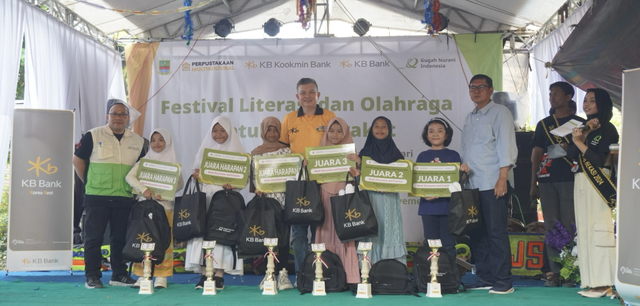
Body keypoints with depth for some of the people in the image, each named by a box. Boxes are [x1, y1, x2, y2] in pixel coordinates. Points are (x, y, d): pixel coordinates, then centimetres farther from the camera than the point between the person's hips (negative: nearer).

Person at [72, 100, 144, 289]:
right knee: (93, 237, 0)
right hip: (96, 197, -3)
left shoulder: (137, 141, 10)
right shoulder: (93, 136, 1)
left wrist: (134, 185, 11)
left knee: (121, 238, 7)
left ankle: (119, 275, 16)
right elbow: (78, 159, 6)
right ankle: (92, 277, 6)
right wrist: (88, 182, 4)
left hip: (124, 198, 3)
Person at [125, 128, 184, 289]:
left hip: (165, 205, -1)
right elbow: (129, 176, -2)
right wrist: (143, 189, -18)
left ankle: (161, 276, 2)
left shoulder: (173, 162, 7)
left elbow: (180, 184, -1)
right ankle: (142, 275, 5)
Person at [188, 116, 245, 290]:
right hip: (205, 195, 3)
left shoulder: (236, 151, 8)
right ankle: (204, 273, -4)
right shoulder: (205, 149, 18)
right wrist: (196, 175, -7)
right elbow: (196, 172, 16)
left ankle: (219, 274, -7)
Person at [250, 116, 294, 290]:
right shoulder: (256, 154, 10)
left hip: (283, 199, 0)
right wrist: (258, 189, -11)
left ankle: (283, 273, 3)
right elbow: (254, 176, 6)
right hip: (265, 198, 0)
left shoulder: (286, 151, 11)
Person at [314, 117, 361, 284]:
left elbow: (358, 174, 1)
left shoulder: (350, 153, 8)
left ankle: (347, 277, -2)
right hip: (325, 198, 2)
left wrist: (355, 173, -20)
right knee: (326, 235, 0)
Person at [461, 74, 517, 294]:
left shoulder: (500, 113, -2)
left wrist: (502, 179, -17)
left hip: (492, 184, -7)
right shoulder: (469, 118, 19)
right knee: (477, 233, 8)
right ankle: (484, 278, 16)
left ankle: (503, 282, -1)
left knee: (496, 233, -6)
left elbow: (506, 146, -10)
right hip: (471, 184, 7)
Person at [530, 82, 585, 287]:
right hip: (547, 181, 4)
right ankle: (555, 272, 6)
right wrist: (533, 184, 9)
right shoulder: (544, 124, 17)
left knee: (570, 227, -6)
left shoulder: (579, 123, 7)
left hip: (570, 180, -3)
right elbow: (536, 154, 14)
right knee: (551, 227, 3)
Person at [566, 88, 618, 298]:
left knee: (599, 230, -11)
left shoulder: (607, 129, -1)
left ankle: (604, 283, -11)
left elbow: (600, 160, -12)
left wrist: (580, 143, -11)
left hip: (598, 184, -7)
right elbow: (571, 154, 6)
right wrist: (583, 135, -4)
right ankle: (591, 282, 5)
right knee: (585, 231, 4)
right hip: (581, 183, 7)